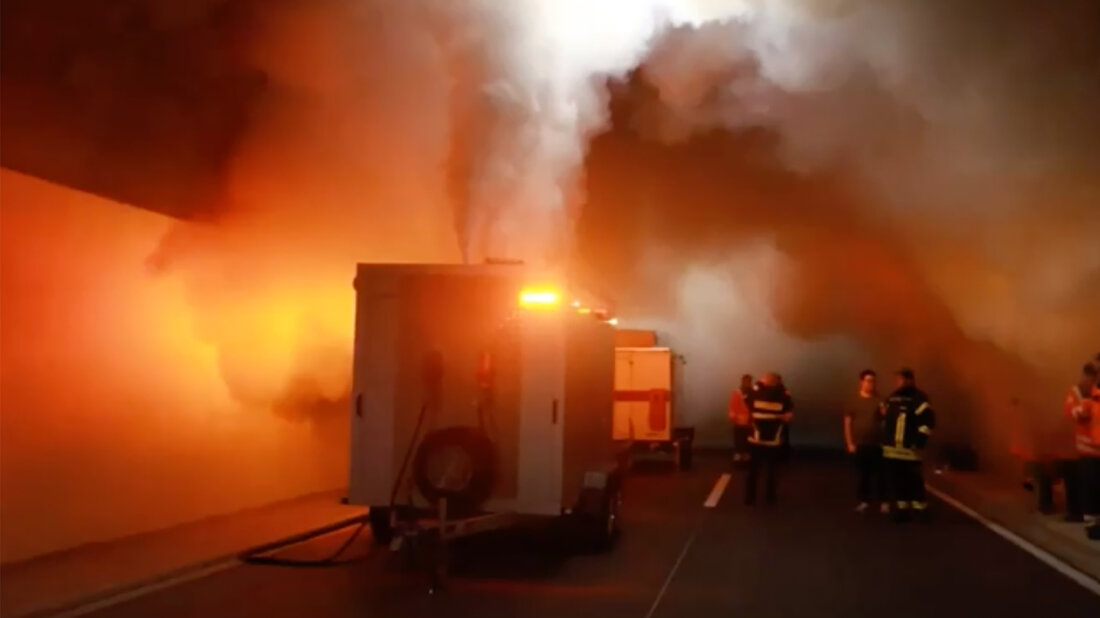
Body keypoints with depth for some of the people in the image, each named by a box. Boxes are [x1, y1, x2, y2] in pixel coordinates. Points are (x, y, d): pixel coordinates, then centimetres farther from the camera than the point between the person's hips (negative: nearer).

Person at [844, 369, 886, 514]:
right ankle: (864, 501, 13)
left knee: (878, 472, -1)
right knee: (861, 473, 4)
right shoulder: (853, 400, 3)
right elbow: (847, 423, 2)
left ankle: (883, 502, 5)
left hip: (877, 443, 0)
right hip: (859, 444, 0)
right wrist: (849, 443, -3)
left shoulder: (879, 400, 4)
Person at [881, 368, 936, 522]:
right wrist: (884, 439, 22)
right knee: (896, 481, 11)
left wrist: (919, 441, -20)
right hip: (891, 449, 8)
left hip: (909, 450, -8)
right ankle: (902, 508, 20)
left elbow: (929, 421, -17)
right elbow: (885, 418, 28)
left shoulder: (918, 399, -10)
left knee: (914, 481, -5)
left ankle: (920, 510, 4)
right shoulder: (892, 398, 16)